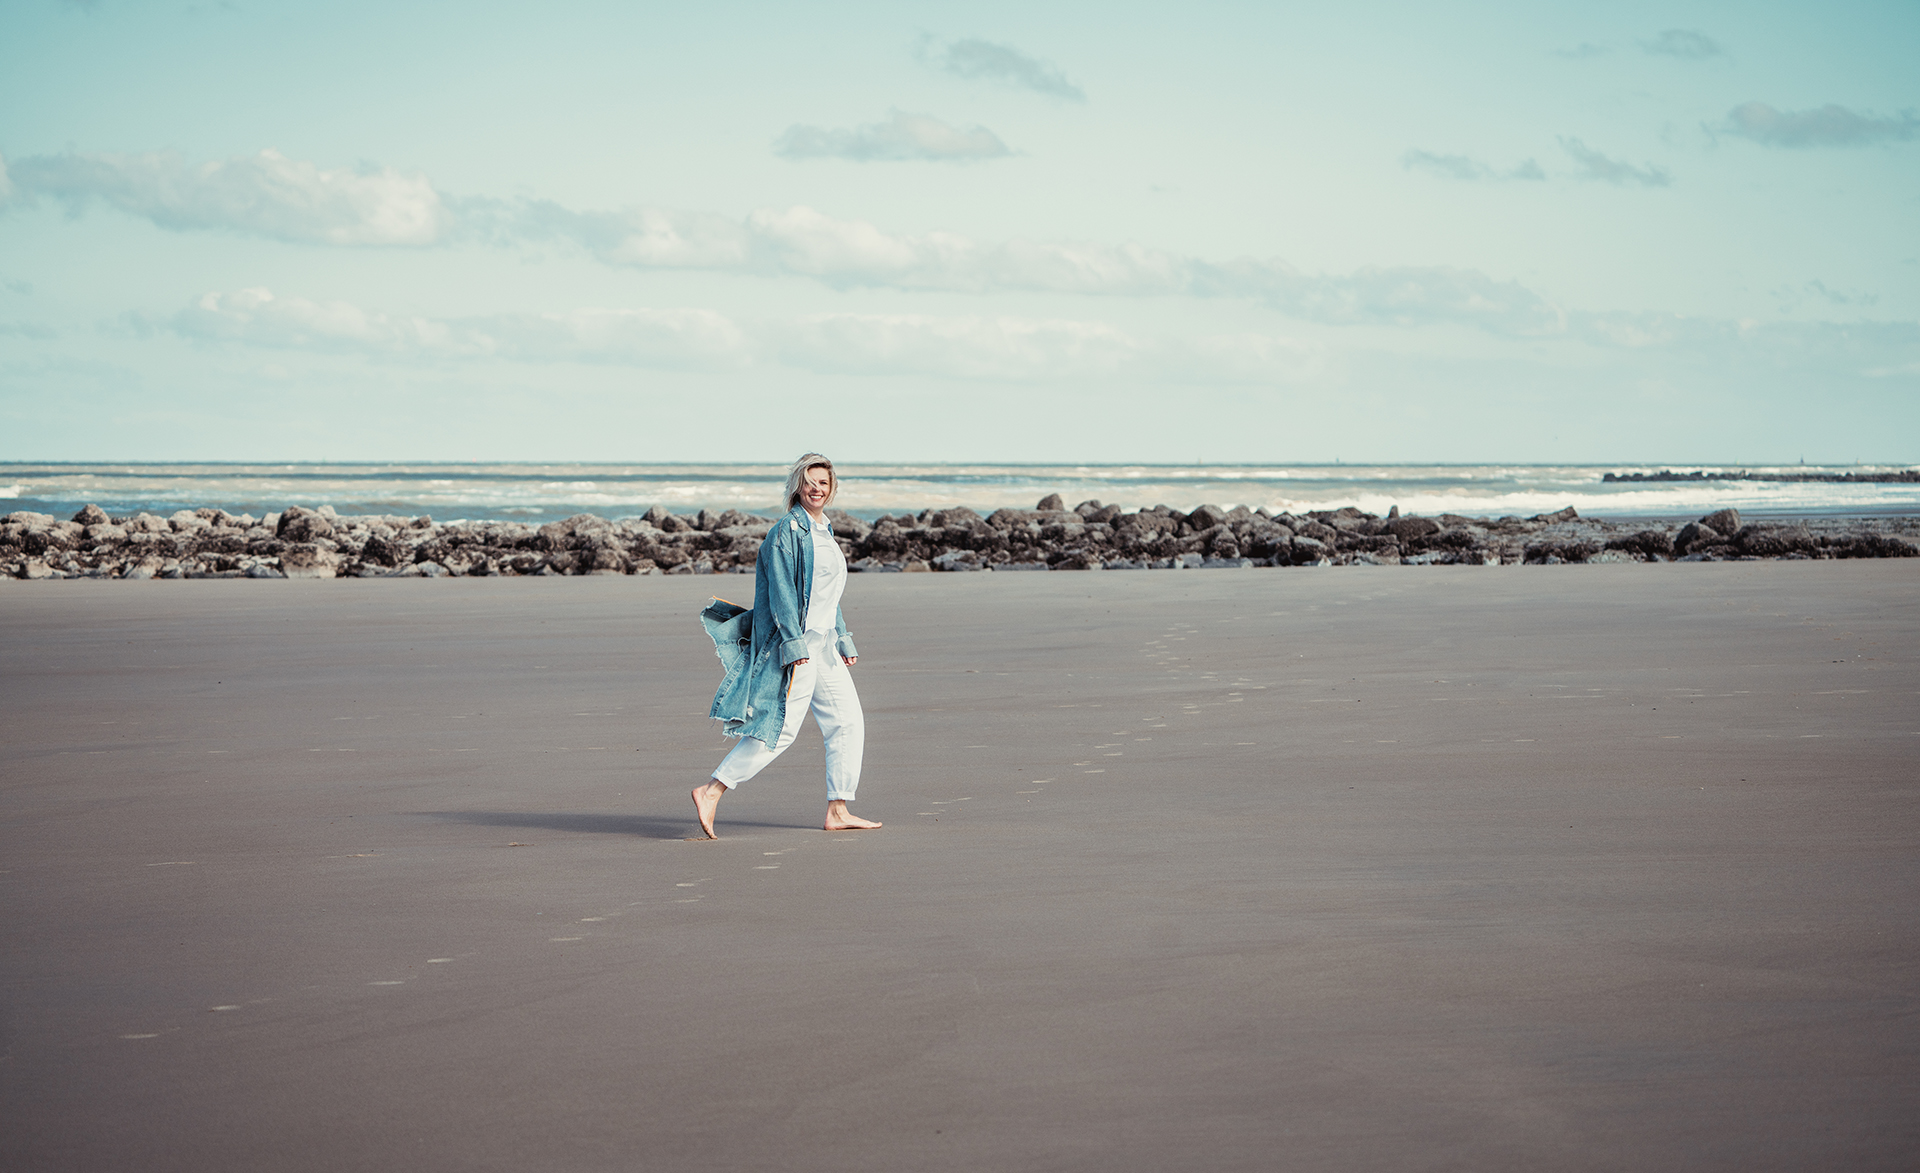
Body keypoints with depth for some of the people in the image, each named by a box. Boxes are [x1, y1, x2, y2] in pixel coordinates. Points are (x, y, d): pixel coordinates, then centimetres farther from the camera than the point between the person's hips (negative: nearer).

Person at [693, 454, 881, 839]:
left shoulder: (824, 532, 16)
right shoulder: (787, 532, -12)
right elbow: (781, 593, -18)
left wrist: (844, 641, 23)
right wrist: (795, 645, -23)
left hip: (821, 645, 9)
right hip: (795, 643, -9)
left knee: (848, 722, 7)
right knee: (781, 727, -12)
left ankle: (838, 811, 10)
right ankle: (711, 792, -9)